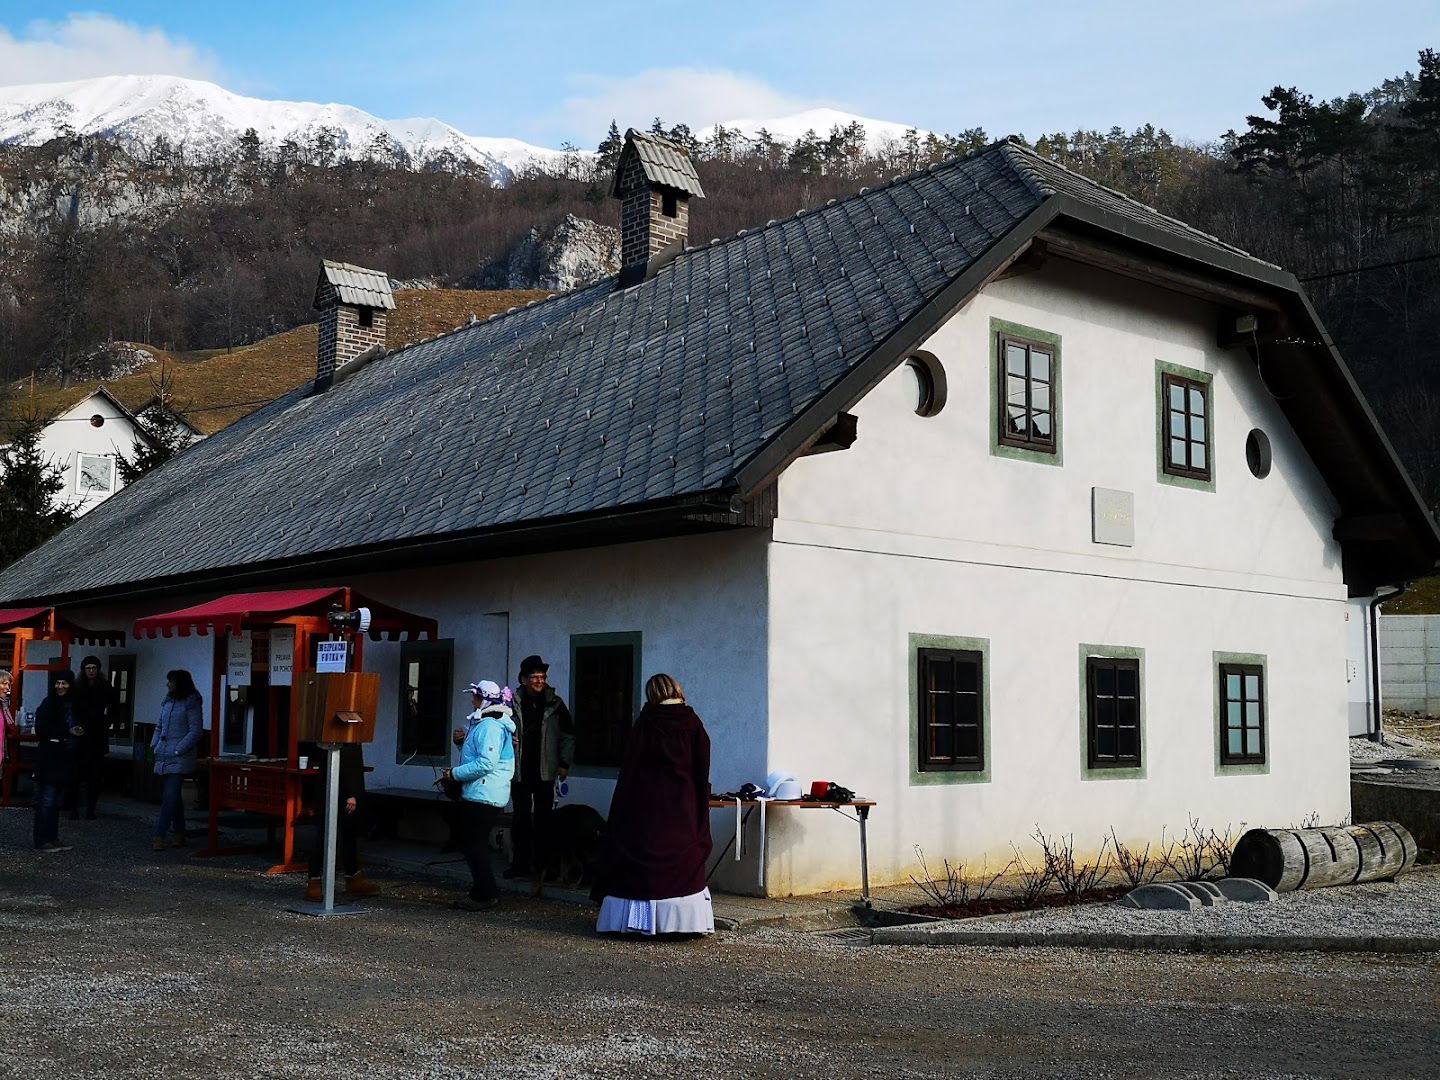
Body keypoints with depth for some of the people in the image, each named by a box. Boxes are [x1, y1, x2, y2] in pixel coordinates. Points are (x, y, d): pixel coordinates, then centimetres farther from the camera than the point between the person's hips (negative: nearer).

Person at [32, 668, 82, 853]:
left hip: (64, 760, 8)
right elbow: (42, 730, -15)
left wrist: (77, 732, 1)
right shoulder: (48, 704, -9)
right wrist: (68, 732, -17)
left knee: (55, 801, 12)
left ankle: (52, 838, 18)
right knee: (46, 800, -5)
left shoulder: (71, 704, 13)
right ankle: (42, 841, -1)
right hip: (49, 759, -7)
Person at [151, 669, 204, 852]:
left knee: (170, 796, -13)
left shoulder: (191, 703, -8)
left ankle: (159, 836, -15)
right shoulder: (168, 701, 14)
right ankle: (180, 835, 21)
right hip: (164, 757, 8)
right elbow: (159, 726, 24)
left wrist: (178, 750, -15)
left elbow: (196, 731, -12)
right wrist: (154, 745, 11)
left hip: (180, 759, -8)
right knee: (173, 796, 13)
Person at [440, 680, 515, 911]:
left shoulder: (490, 727, -17)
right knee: (470, 842, 16)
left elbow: (486, 763, -25)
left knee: (475, 844, -4)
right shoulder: (481, 723, 17)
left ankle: (485, 895, 2)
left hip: (483, 795, -11)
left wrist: (455, 774, -16)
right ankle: (485, 892, 22)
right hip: (476, 794, 11)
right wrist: (462, 743, 9)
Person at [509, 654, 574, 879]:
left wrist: (564, 763, 3)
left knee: (543, 818, 3)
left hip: (545, 772, 0)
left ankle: (542, 864, 10)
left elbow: (568, 735, 8)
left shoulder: (555, 704, 3)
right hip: (519, 770, 0)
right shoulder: (513, 703, 1)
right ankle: (521, 864, 12)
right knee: (521, 817, 5)